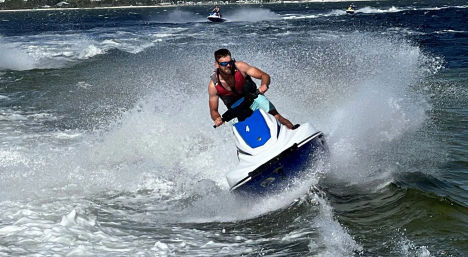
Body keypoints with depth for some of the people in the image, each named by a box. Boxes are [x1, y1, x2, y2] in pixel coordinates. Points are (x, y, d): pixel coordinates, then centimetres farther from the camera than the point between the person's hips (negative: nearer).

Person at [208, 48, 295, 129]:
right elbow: (213, 110, -9)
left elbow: (264, 76, -20)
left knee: (275, 116, -19)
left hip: (253, 98, 0)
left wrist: (264, 85, -43)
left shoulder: (240, 67, -21)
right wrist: (217, 119, -32)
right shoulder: (213, 85, -18)